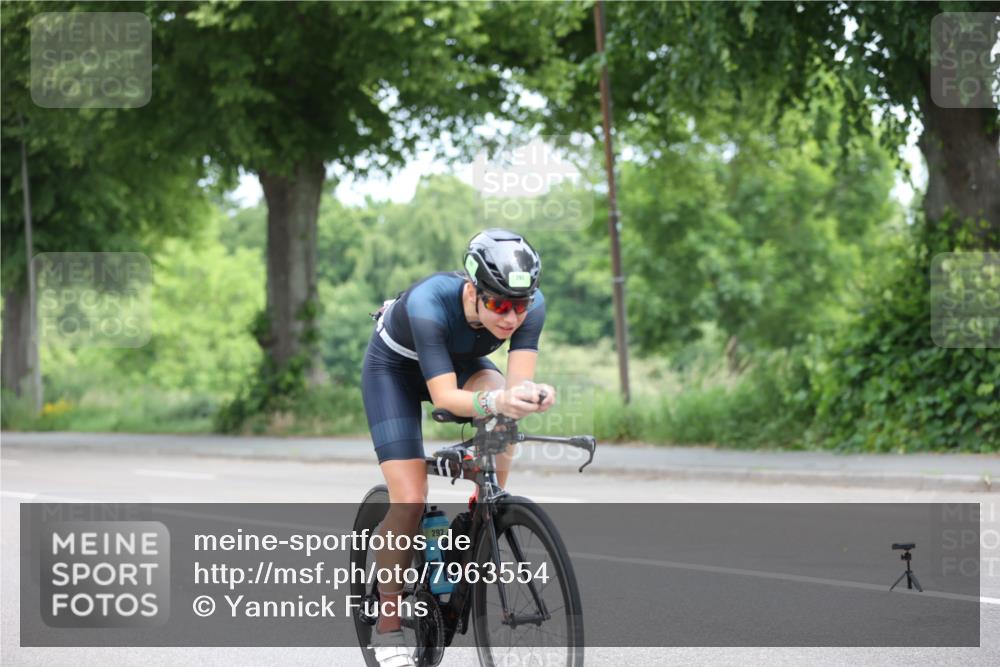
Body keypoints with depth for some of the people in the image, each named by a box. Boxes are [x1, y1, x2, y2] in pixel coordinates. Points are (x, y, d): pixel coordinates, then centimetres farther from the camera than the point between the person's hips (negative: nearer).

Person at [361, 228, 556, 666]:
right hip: (394, 368, -4)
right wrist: (495, 402, -62)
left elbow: (518, 382, -33)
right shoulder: (430, 303, -40)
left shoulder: (530, 304, -29)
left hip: (460, 361, 4)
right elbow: (443, 396, -43)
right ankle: (388, 626, 1)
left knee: (504, 413, -31)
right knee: (410, 499, -16)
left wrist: (530, 397, -57)